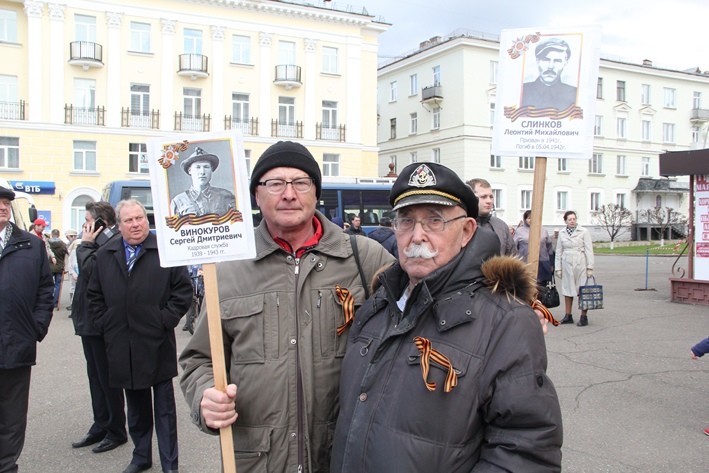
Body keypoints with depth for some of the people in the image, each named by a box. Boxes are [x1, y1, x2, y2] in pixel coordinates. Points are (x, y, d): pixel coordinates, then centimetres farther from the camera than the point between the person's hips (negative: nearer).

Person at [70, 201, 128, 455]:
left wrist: (85, 244, -15)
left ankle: (116, 431, 14)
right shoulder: (100, 243, 13)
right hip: (89, 321, 10)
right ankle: (100, 427, 27)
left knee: (107, 378, 1)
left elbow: (91, 270, -27)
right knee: (96, 377, 16)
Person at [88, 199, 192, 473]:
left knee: (164, 407, 6)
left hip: (158, 345, -4)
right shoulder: (105, 255, 9)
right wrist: (105, 324, 5)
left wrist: (165, 320, -9)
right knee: (135, 406, 16)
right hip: (122, 347, 4)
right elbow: (95, 296, 15)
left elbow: (183, 291, -5)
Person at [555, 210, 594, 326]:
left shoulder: (584, 232, -1)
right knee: (567, 290, 7)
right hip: (567, 264, 3)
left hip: (580, 264, -3)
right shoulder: (561, 233, 8)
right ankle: (568, 316, 16)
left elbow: (589, 250, -3)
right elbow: (558, 252, 11)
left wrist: (590, 267, -8)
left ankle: (584, 317, 2)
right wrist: (558, 268, 7)